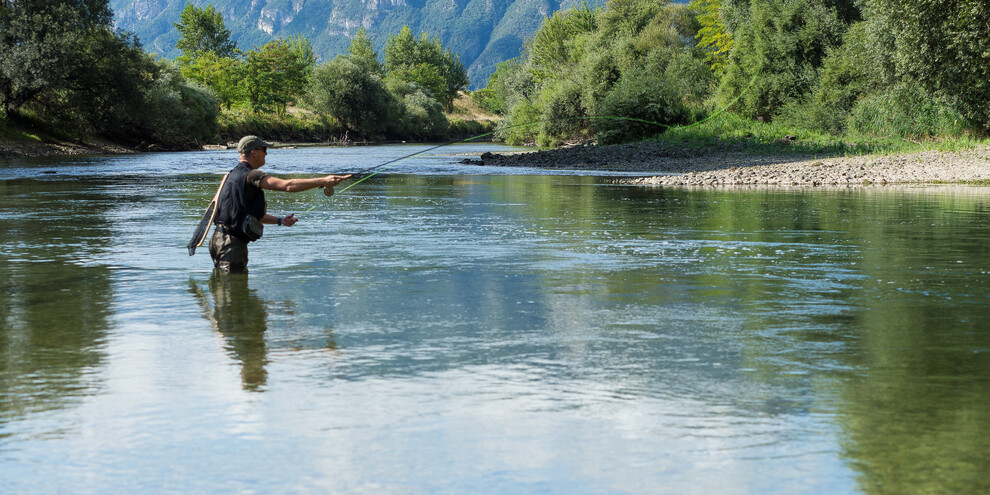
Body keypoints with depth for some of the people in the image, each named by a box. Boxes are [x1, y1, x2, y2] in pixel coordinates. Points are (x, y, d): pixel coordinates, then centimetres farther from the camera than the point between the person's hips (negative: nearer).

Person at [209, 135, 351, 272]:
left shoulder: (233, 175, 19)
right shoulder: (250, 175, -14)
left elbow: (253, 214, 24)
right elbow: (288, 185, -25)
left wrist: (280, 221, 14)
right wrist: (323, 181, -24)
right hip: (233, 241, -10)